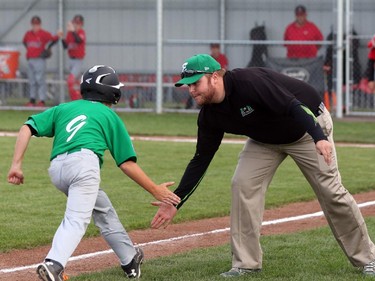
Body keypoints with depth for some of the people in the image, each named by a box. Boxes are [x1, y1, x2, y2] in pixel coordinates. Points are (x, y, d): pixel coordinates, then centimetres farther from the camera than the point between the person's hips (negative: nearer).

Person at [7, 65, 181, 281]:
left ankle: (130, 260, 32)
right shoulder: (110, 116, 21)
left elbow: (28, 128, 13)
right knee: (77, 220, -15)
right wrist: (156, 191, 23)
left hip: (56, 169, 5)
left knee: (102, 209, 24)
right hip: (84, 160, -5)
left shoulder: (64, 108, 29)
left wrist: (16, 164, 9)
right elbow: (127, 164, 16)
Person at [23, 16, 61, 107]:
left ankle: (42, 100, -10)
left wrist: (47, 48, -15)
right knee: (31, 81, 9)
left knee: (40, 80, -10)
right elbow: (24, 41, 31)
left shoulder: (43, 34, -7)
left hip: (39, 60, -7)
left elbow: (55, 38, -14)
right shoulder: (28, 34, 12)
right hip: (30, 59, 7)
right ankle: (32, 100, 14)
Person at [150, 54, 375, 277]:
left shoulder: (249, 82, -35)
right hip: (266, 139, 6)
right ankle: (247, 263, -4)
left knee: (331, 191, -6)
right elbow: (201, 159, -4)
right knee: (243, 183, -11)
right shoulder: (210, 115, -11)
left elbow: (293, 106, -41)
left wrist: (319, 138, -55)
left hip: (309, 125, -6)